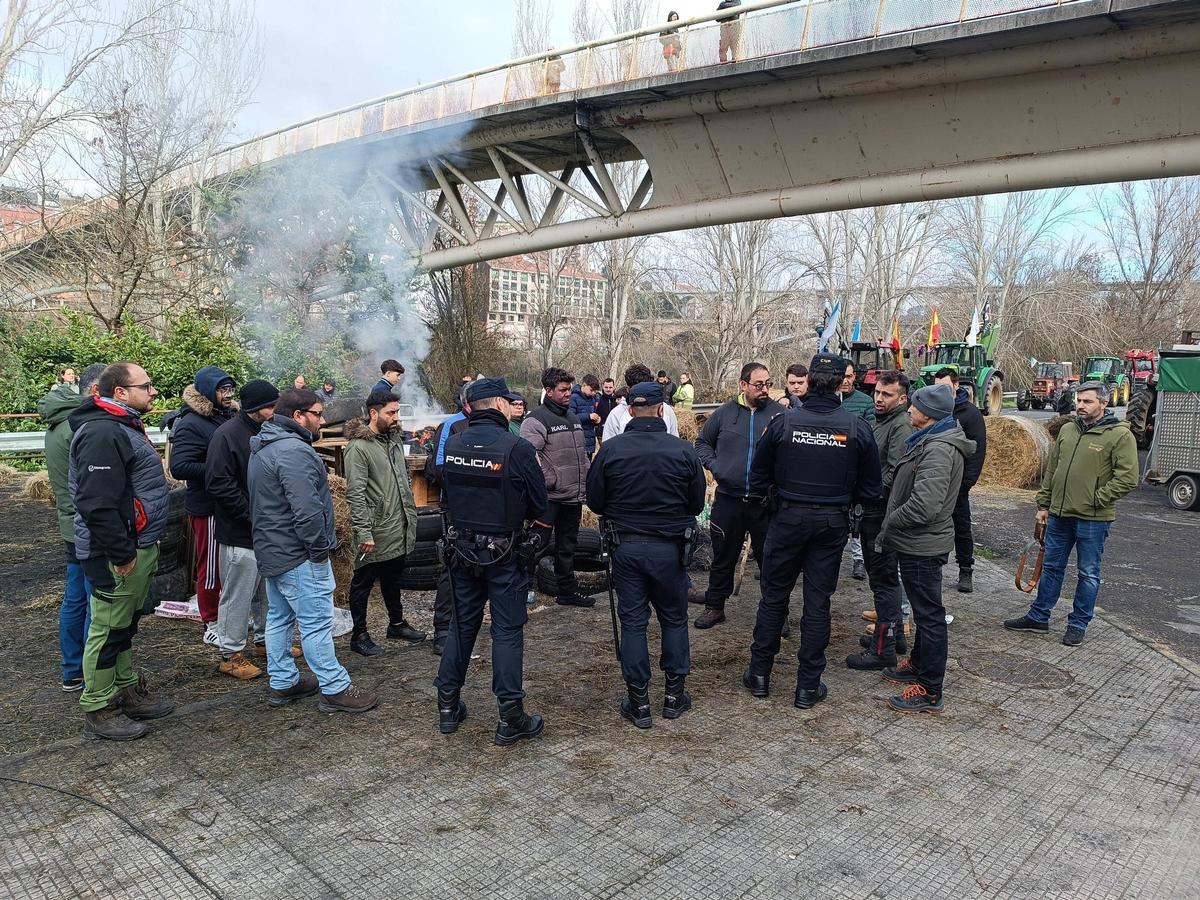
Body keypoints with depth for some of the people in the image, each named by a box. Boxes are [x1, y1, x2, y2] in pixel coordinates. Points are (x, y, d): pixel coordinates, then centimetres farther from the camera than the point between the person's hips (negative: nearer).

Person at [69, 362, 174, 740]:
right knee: (109, 628, 1)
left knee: (125, 624, 20)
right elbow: (98, 504, -27)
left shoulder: (124, 427, 14)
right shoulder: (102, 434, -21)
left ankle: (127, 690, 34)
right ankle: (98, 710, 13)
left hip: (138, 546, 11)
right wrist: (122, 555, -23)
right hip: (117, 554, -11)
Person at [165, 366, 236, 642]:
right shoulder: (191, 424, -16)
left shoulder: (228, 417, 7)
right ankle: (211, 625, 17)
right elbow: (179, 467, -25)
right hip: (207, 507, -7)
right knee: (210, 566, 4)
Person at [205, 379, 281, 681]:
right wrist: (252, 515, -19)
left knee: (267, 590, 19)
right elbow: (218, 483, -21)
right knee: (238, 594, 2)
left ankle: (265, 639, 35)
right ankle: (230, 654, 15)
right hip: (240, 533, -8)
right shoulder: (228, 434, -16)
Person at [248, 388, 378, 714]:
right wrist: (320, 549, -16)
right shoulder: (293, 451, -22)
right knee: (317, 623, -4)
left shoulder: (263, 448, 13)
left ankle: (282, 683, 28)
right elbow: (306, 510, -28)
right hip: (297, 555, -11)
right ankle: (336, 690, 4)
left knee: (279, 617, 17)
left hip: (271, 550, 11)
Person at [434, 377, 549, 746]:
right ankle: (510, 719, 11)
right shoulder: (517, 448, -18)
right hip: (503, 553, -5)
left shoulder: (452, 445, -2)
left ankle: (448, 708, 27)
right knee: (507, 631, 5)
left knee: (462, 625, 18)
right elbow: (539, 507, -11)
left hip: (461, 550, 5)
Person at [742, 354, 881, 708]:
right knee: (818, 601, 9)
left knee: (773, 595, 13)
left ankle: (760, 673, 23)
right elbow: (870, 488, -1)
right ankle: (809, 686, 17)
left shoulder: (783, 421, -11)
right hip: (833, 523, 1)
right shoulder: (857, 427, -8)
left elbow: (758, 478, -3)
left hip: (788, 519, -1)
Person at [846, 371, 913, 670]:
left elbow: (894, 473, -23)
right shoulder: (880, 421, 16)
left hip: (883, 513, -10)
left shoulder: (901, 426, -15)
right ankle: (895, 634, 32)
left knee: (883, 580, -4)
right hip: (873, 511, 10)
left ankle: (883, 649, 2)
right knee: (885, 577, 19)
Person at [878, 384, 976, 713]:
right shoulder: (929, 441, 11)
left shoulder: (939, 449, -23)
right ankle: (919, 664, 40)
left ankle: (929, 692, 9)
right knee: (923, 611, 23)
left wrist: (889, 524, -16)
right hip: (917, 543, 10)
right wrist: (892, 527, 11)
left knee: (929, 615, -1)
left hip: (923, 547, -10)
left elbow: (923, 506, -31)